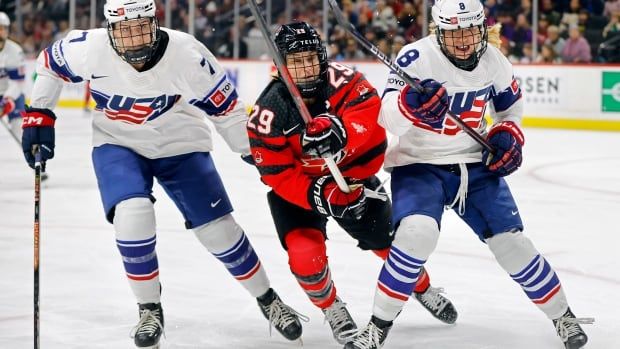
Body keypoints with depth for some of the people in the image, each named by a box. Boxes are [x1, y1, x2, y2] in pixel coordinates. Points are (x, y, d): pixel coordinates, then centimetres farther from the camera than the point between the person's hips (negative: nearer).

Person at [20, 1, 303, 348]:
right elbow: (50, 62, -1)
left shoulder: (187, 54, -28)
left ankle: (268, 300, 21)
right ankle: (150, 309, -2)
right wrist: (38, 116, -1)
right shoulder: (90, 49, -24)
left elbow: (225, 104, -14)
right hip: (118, 143, 1)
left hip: (179, 144, 0)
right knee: (133, 214, -24)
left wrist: (255, 150, -4)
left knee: (218, 227, -3)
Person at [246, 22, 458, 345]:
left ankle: (424, 289, 43)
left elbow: (369, 110, -39)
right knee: (305, 254, -21)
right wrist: (319, 194, -37)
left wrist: (339, 129, -59)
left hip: (351, 173, 2)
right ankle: (331, 307, 11)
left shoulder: (340, 79, -23)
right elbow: (277, 173, -24)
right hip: (296, 187, -2)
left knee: (388, 239, 12)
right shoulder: (269, 112, -25)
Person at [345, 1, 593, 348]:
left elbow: (511, 102, 18)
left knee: (511, 241, 0)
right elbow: (388, 117, -27)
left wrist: (508, 135, 0)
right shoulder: (418, 57, -19)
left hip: (477, 164, 4)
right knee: (417, 232, -29)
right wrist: (409, 104, -48)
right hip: (419, 165, -4)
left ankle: (562, 315, 22)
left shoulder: (493, 60, -3)